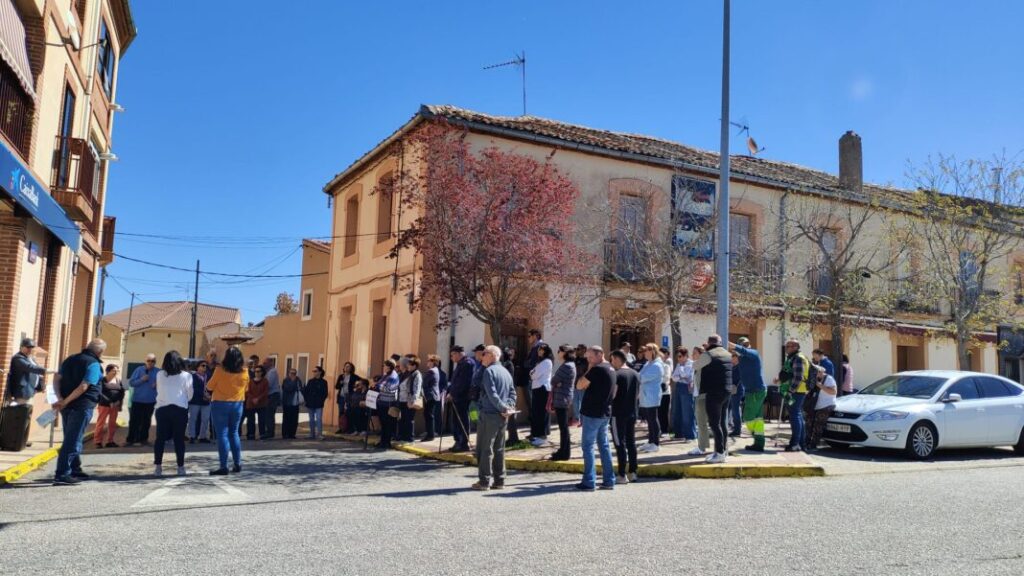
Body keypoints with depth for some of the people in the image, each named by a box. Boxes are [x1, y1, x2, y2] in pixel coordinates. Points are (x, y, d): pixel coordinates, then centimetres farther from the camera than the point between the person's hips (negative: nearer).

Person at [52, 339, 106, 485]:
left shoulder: (70, 360, 14)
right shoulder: (93, 364, -12)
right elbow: (83, 387, -21)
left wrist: (60, 399, -4)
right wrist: (65, 402, -15)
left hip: (67, 406, 8)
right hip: (82, 406, -8)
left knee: (72, 438, 19)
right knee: (73, 440, -5)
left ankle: (75, 470, 29)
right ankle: (62, 474, -6)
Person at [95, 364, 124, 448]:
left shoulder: (118, 380, 11)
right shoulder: (102, 380, -3)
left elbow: (122, 392, 11)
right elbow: (102, 392, -12)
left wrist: (119, 401, -5)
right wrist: (110, 402, -18)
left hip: (115, 405, 5)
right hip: (104, 404, -4)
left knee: (112, 423, 7)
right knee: (101, 422, -2)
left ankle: (110, 441, 14)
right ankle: (98, 441, 2)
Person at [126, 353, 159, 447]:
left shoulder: (158, 372, 1)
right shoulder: (139, 370, -1)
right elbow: (131, 382, -4)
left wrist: (157, 385, -15)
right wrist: (141, 380, -19)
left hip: (150, 401, 1)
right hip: (137, 400, -1)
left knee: (146, 421, 10)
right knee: (134, 421, -2)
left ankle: (143, 439, 19)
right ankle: (131, 439, 4)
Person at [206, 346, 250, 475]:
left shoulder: (220, 370, -13)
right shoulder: (244, 372, -2)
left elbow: (209, 387, -5)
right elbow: (246, 388, 9)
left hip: (220, 404, -4)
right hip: (237, 405, 4)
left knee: (222, 435, -1)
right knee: (234, 433, 16)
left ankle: (224, 467, -3)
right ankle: (237, 464, 18)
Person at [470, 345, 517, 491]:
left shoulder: (489, 371, -10)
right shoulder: (506, 372, 15)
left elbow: (492, 394, -18)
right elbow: (512, 392, 11)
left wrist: (504, 408, -13)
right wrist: (509, 406, -2)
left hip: (489, 414, -7)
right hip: (502, 416, 7)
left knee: (485, 449, -1)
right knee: (499, 449, 11)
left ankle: (484, 481, 0)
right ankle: (499, 481, 13)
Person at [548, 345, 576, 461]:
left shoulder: (567, 366, -16)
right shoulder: (568, 365, 18)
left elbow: (554, 381, -15)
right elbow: (559, 382, 17)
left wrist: (554, 383, 4)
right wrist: (556, 383, -1)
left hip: (562, 399, -10)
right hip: (561, 399, 10)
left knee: (563, 426, -5)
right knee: (563, 426, 14)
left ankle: (565, 453, -1)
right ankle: (563, 450, 21)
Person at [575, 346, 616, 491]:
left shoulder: (597, 369, -16)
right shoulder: (611, 369, 12)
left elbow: (579, 385, -12)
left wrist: (588, 370, -5)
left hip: (592, 413, -9)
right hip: (605, 413, 9)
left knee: (588, 446, -3)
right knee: (604, 445, 12)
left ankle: (589, 482, -4)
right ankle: (609, 481, 13)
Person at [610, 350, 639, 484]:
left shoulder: (616, 375, -14)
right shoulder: (635, 374, 10)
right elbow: (638, 394, 15)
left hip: (618, 413, -7)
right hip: (632, 413, 7)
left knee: (620, 443, -3)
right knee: (631, 442, 12)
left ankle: (622, 475, -3)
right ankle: (632, 473, 16)